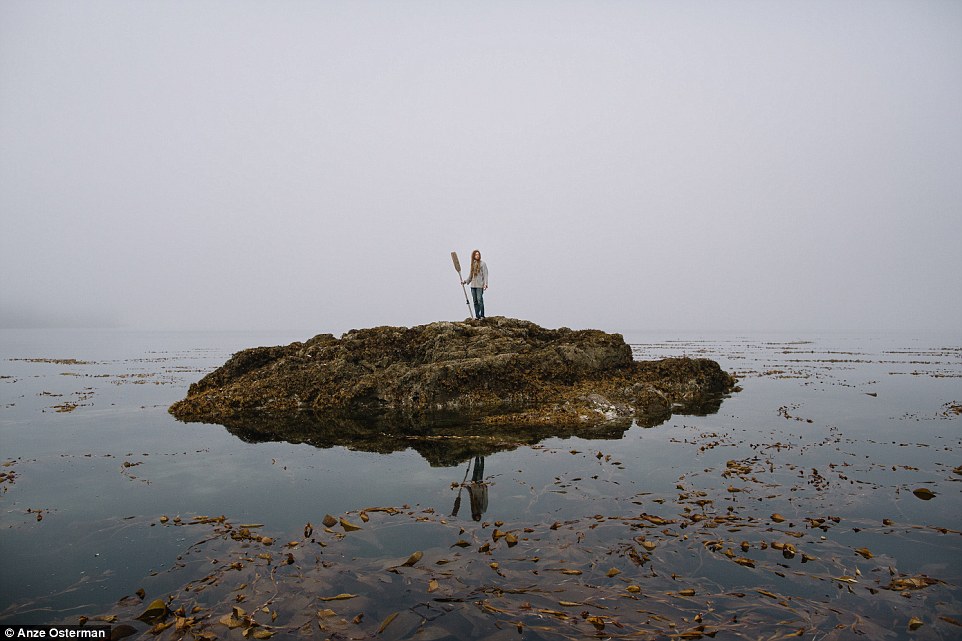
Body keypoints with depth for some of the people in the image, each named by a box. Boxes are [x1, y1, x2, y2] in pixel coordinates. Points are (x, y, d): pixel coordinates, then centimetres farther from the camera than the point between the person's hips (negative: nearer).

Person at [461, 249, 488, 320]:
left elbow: (485, 274, -8)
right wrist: (465, 281, 17)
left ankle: (482, 316, -4)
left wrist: (485, 283, -16)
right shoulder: (473, 264, 15)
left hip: (480, 285, -6)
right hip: (473, 285, 6)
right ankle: (477, 316, 12)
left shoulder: (482, 263, -2)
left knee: (480, 300, -9)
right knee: (475, 301, 7)